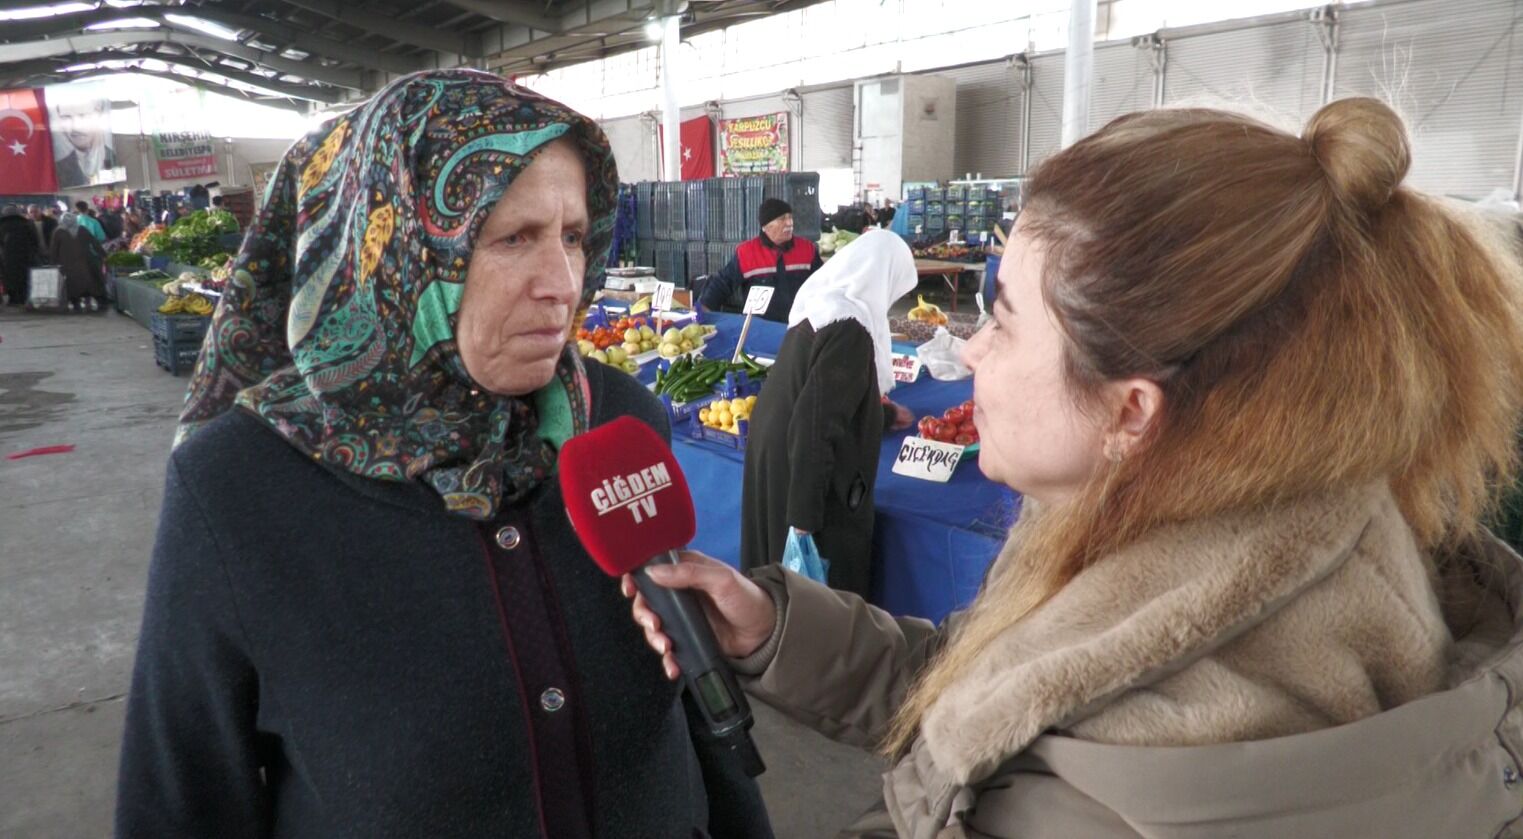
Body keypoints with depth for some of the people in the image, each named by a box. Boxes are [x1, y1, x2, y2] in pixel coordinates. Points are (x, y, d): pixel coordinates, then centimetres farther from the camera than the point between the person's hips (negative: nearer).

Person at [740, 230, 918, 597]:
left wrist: (885, 414, 39)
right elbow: (817, 425, -25)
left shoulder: (820, 307, 8)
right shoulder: (850, 328, -20)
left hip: (778, 458, 9)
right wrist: (805, 514, -24)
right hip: (809, 480, -9)